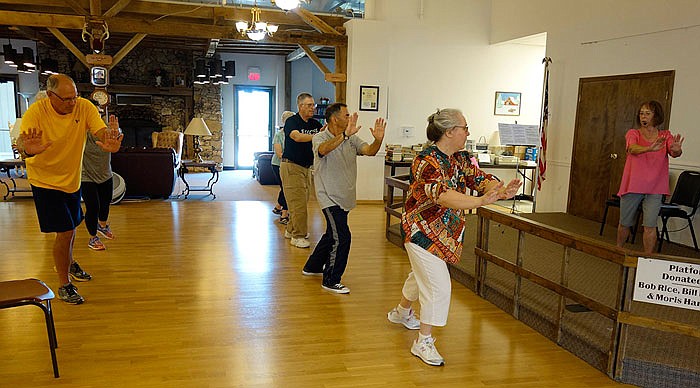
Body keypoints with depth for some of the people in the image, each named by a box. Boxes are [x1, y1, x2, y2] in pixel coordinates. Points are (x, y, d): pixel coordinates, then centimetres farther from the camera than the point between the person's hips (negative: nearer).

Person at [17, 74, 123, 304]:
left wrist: (110, 143, -52)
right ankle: (64, 285, 10)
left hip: (72, 179, 5)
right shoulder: (36, 112, -22)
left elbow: (102, 132, -27)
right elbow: (22, 142, -35)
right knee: (64, 232, -8)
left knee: (71, 227, 22)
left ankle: (70, 264, 50)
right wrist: (28, 149, -60)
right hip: (46, 181, -5)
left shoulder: (85, 107, -15)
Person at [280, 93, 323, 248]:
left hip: (306, 167, 8)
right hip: (291, 166, -7)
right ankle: (298, 236, -1)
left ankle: (291, 230, 28)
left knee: (302, 200, 14)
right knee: (298, 202, -8)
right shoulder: (291, 121, -12)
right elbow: (297, 137, -32)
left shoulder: (314, 124, 8)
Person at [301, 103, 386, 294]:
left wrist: (378, 140, -30)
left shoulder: (352, 139, 5)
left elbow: (370, 151, -9)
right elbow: (324, 149, -35)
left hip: (344, 197, 8)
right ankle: (331, 281, 1)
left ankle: (312, 267, 40)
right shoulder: (320, 138, -11)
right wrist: (345, 134, -48)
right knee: (341, 237, -13)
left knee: (332, 235, 20)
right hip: (329, 197, -7)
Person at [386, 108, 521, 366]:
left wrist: (502, 190, -30)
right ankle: (423, 342, 4)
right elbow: (443, 195, -40)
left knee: (423, 274, 26)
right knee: (438, 285, -10)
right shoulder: (427, 161, -25)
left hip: (445, 232, 9)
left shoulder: (461, 158, 3)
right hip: (422, 231, -9)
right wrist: (481, 201, -52)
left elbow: (480, 178, -8)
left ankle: (401, 312, 51)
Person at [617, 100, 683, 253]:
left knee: (650, 226, -8)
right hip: (632, 186, 0)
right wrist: (650, 148, -42)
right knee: (625, 223, 10)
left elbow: (673, 153, -13)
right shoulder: (633, 133, 1)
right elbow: (632, 149, -21)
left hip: (655, 188, 0)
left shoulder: (666, 136, 5)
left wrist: (676, 150, -39)